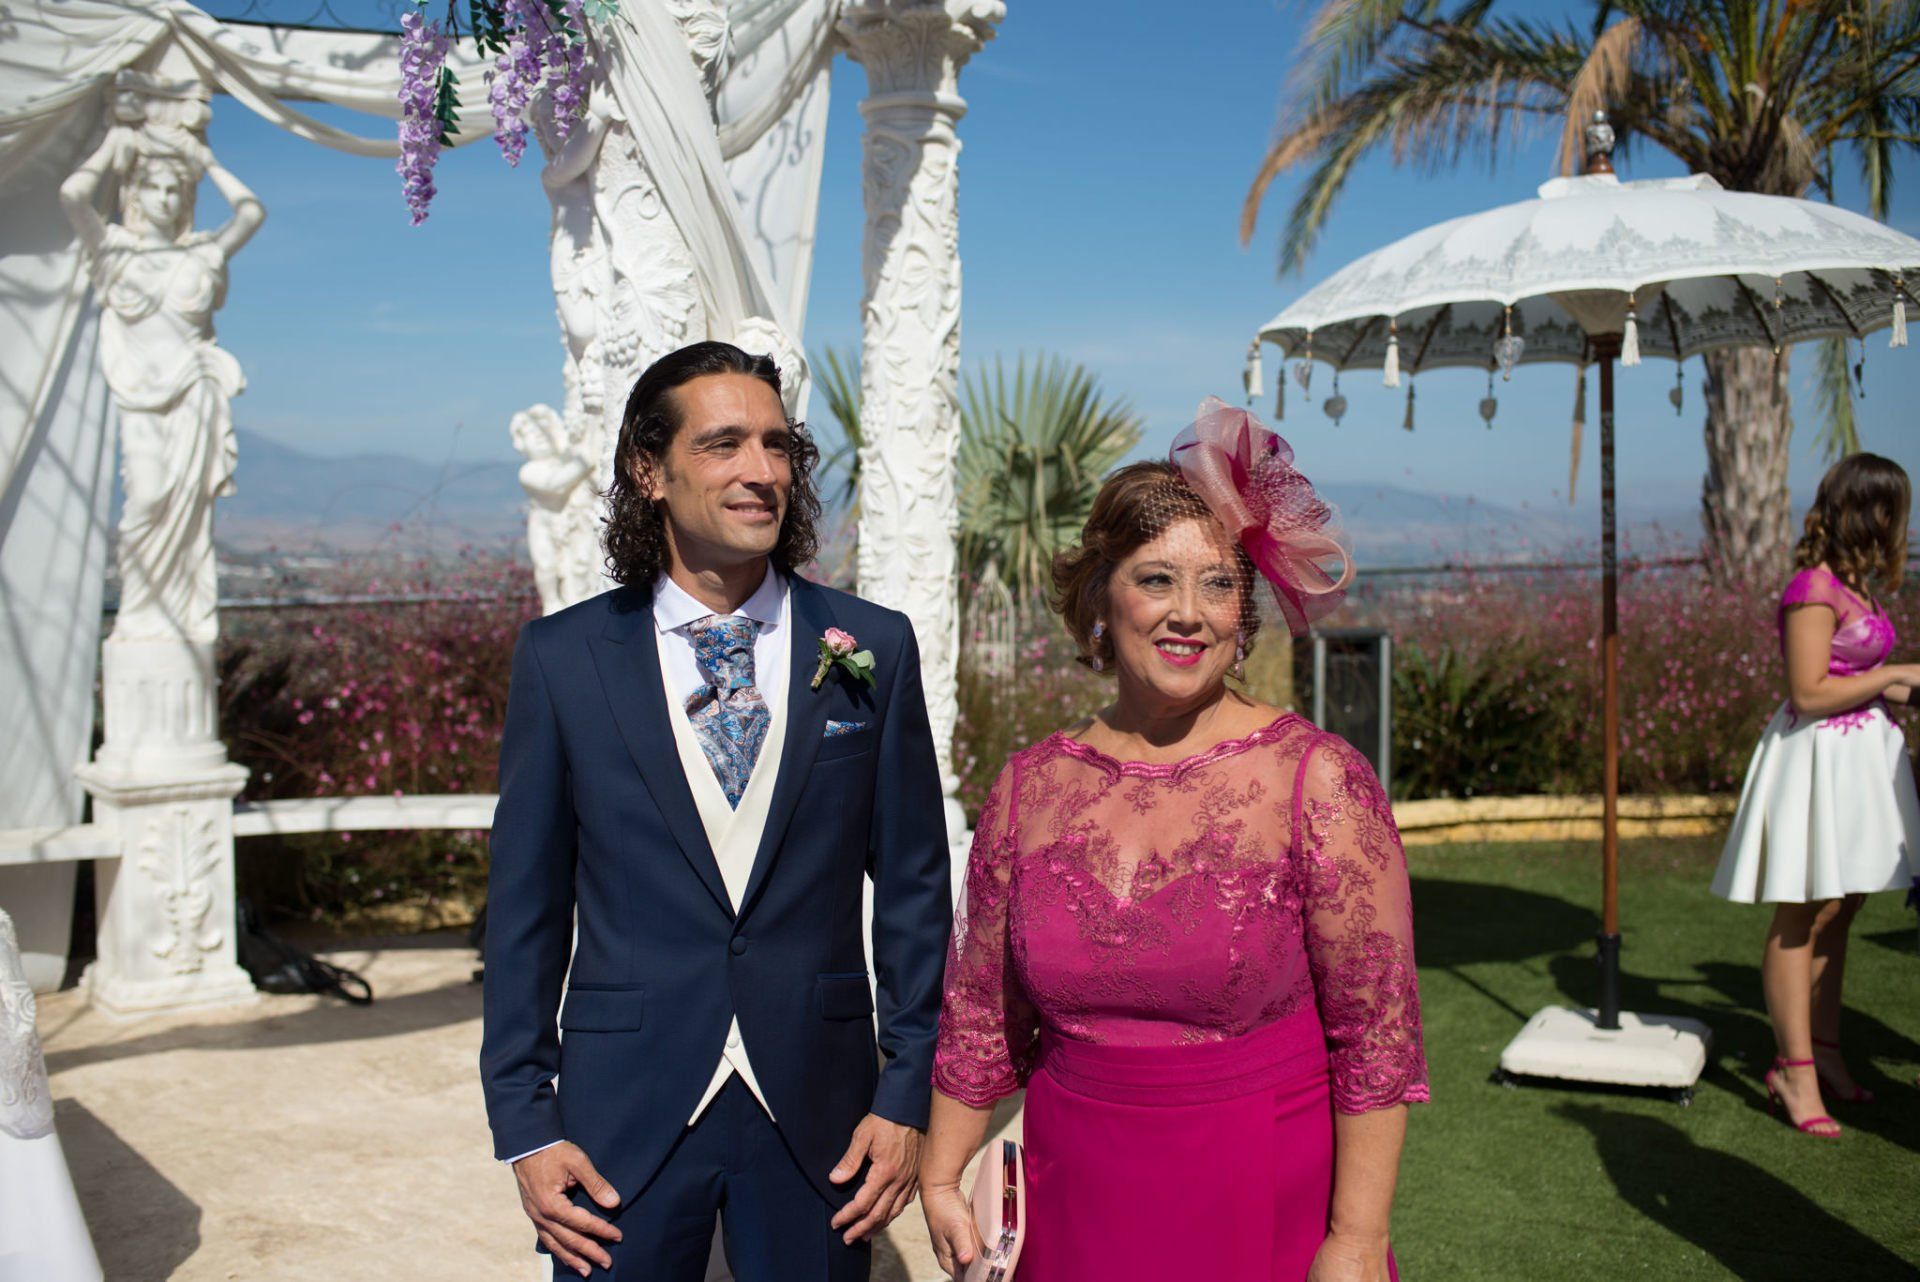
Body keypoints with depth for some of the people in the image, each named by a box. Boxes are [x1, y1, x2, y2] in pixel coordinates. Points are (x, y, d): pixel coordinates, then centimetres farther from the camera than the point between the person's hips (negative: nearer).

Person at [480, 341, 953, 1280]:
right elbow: (526, 903, 1)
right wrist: (524, 1123, -1)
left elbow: (912, 884, 2)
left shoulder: (873, 648, -2)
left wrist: (910, 1094, 0)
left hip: (820, 1116, 1)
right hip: (623, 1118, 0)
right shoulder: (562, 658, -3)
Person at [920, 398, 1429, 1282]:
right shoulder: (1029, 788, -2)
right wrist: (940, 1181, 10)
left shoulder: (1319, 780, -12)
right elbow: (980, 1009, 8)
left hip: (1269, 1210, -3)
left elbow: (1377, 1033, -10)